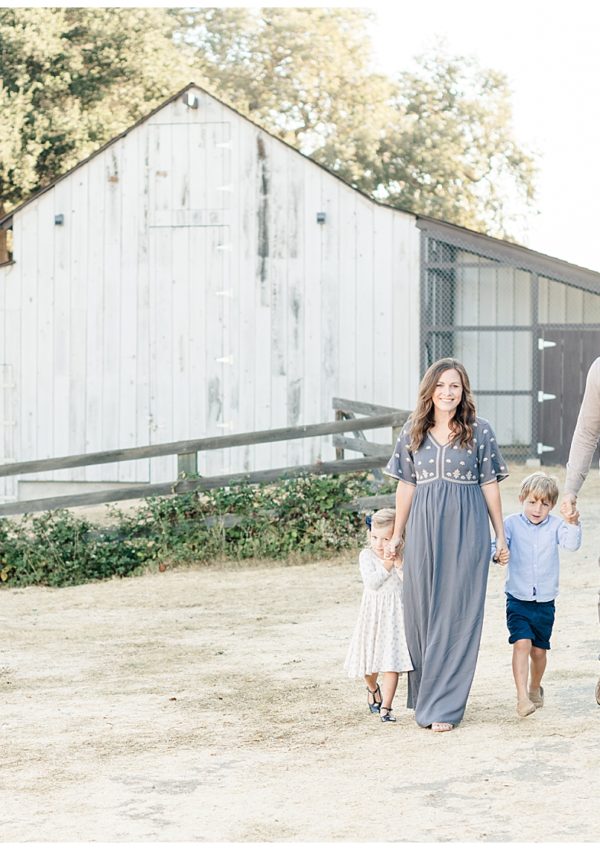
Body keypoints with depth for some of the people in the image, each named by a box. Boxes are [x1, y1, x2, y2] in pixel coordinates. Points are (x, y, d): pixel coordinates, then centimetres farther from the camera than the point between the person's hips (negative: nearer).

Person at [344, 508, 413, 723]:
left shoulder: (401, 557, -1)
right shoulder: (367, 556, -5)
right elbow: (372, 583, -18)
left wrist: (400, 565, -19)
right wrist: (387, 565, -21)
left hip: (395, 615, 0)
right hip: (373, 615, 0)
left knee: (392, 662, -6)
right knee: (371, 660, 12)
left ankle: (385, 707, 1)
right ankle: (373, 688, 45)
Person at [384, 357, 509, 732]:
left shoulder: (480, 430, 0)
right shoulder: (413, 431, 7)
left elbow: (490, 485, 3)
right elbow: (406, 486, 12)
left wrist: (500, 535, 4)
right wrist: (396, 535, 13)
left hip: (466, 531, -2)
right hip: (423, 531, 3)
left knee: (457, 614, -2)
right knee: (421, 612, 6)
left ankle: (444, 705, 2)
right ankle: (424, 695, 22)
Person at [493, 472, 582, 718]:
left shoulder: (555, 525, -2)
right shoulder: (512, 523, -4)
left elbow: (571, 544, -16)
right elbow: (496, 545, -12)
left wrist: (572, 524, -35)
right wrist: (498, 554, -35)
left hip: (545, 601, 2)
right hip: (518, 599, -2)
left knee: (539, 650, 12)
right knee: (522, 642, -18)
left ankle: (535, 689, 37)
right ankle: (522, 697, -19)